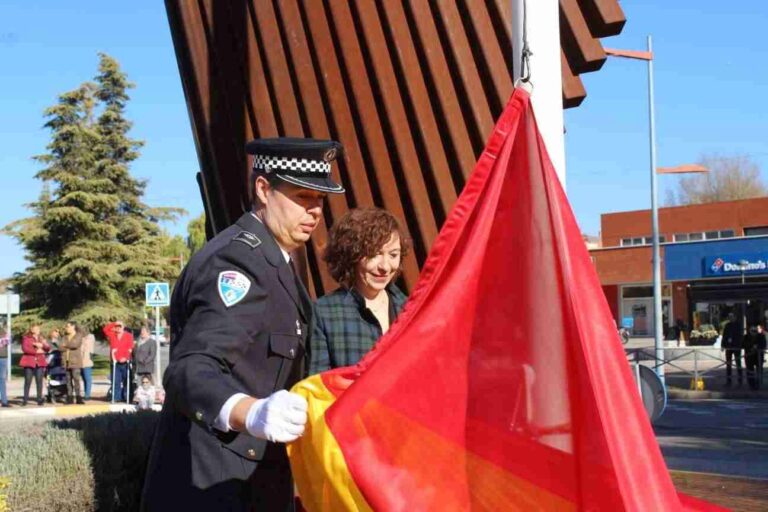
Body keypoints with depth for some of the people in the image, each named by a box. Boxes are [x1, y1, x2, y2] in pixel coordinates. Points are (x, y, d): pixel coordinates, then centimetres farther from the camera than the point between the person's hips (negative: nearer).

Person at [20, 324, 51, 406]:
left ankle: (40, 399, 1)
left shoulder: (41, 339, 19)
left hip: (40, 362, 4)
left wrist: (41, 345, -9)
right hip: (29, 362, -4)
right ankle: (25, 399, -2)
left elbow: (48, 348, 10)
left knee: (39, 381, -1)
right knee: (28, 381, -6)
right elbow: (25, 348, -10)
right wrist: (36, 351, -12)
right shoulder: (26, 338, 5)